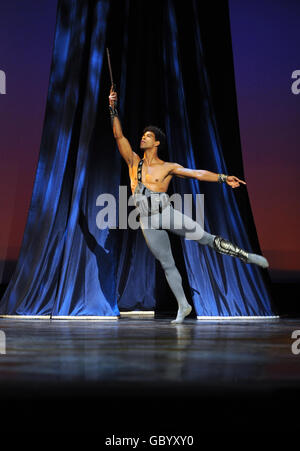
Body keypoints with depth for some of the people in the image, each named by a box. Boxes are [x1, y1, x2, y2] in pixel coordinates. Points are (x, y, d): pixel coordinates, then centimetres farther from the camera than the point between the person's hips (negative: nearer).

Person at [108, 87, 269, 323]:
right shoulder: (134, 162, 7)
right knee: (167, 265, 9)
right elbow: (119, 136, 3)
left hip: (167, 214, -3)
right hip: (148, 222, 3)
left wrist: (223, 178, -16)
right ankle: (183, 306, 18)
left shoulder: (168, 168, 0)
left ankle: (246, 256, 9)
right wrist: (113, 110, -6)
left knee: (207, 238, -8)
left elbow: (197, 173, -6)